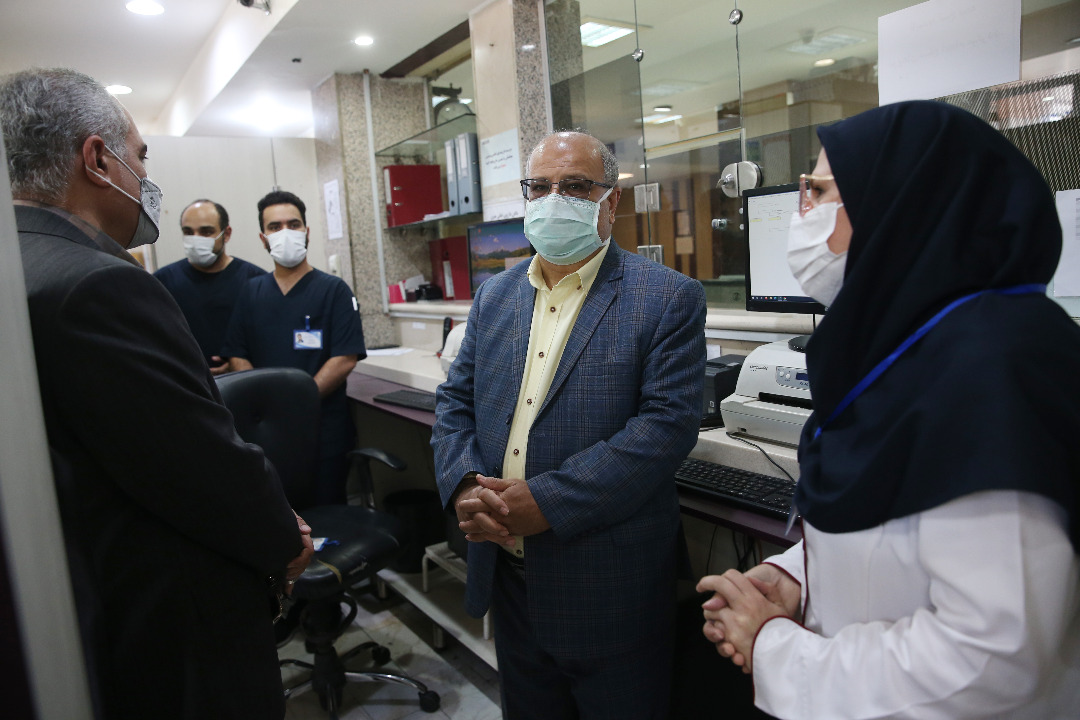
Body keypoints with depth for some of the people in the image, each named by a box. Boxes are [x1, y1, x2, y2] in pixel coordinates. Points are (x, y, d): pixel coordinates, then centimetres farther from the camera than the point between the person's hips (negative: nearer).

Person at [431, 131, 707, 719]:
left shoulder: (669, 299, -10)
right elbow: (454, 401, 9)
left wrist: (549, 503, -23)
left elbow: (668, 423, -19)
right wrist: (463, 484, -11)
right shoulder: (494, 296, 8)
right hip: (506, 574, 5)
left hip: (608, 585, -4)